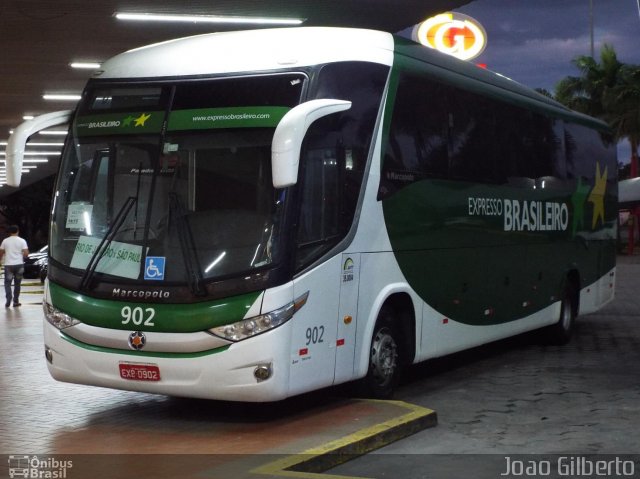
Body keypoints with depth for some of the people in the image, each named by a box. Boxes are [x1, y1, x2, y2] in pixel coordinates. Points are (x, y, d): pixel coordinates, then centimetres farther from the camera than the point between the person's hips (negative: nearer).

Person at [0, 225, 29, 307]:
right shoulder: (22, 241, -2)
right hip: (19, 264, 1)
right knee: (17, 283, 10)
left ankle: (9, 298, -15)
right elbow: (26, 253, -8)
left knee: (7, 283, 5)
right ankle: (16, 301, 11)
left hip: (8, 265, -1)